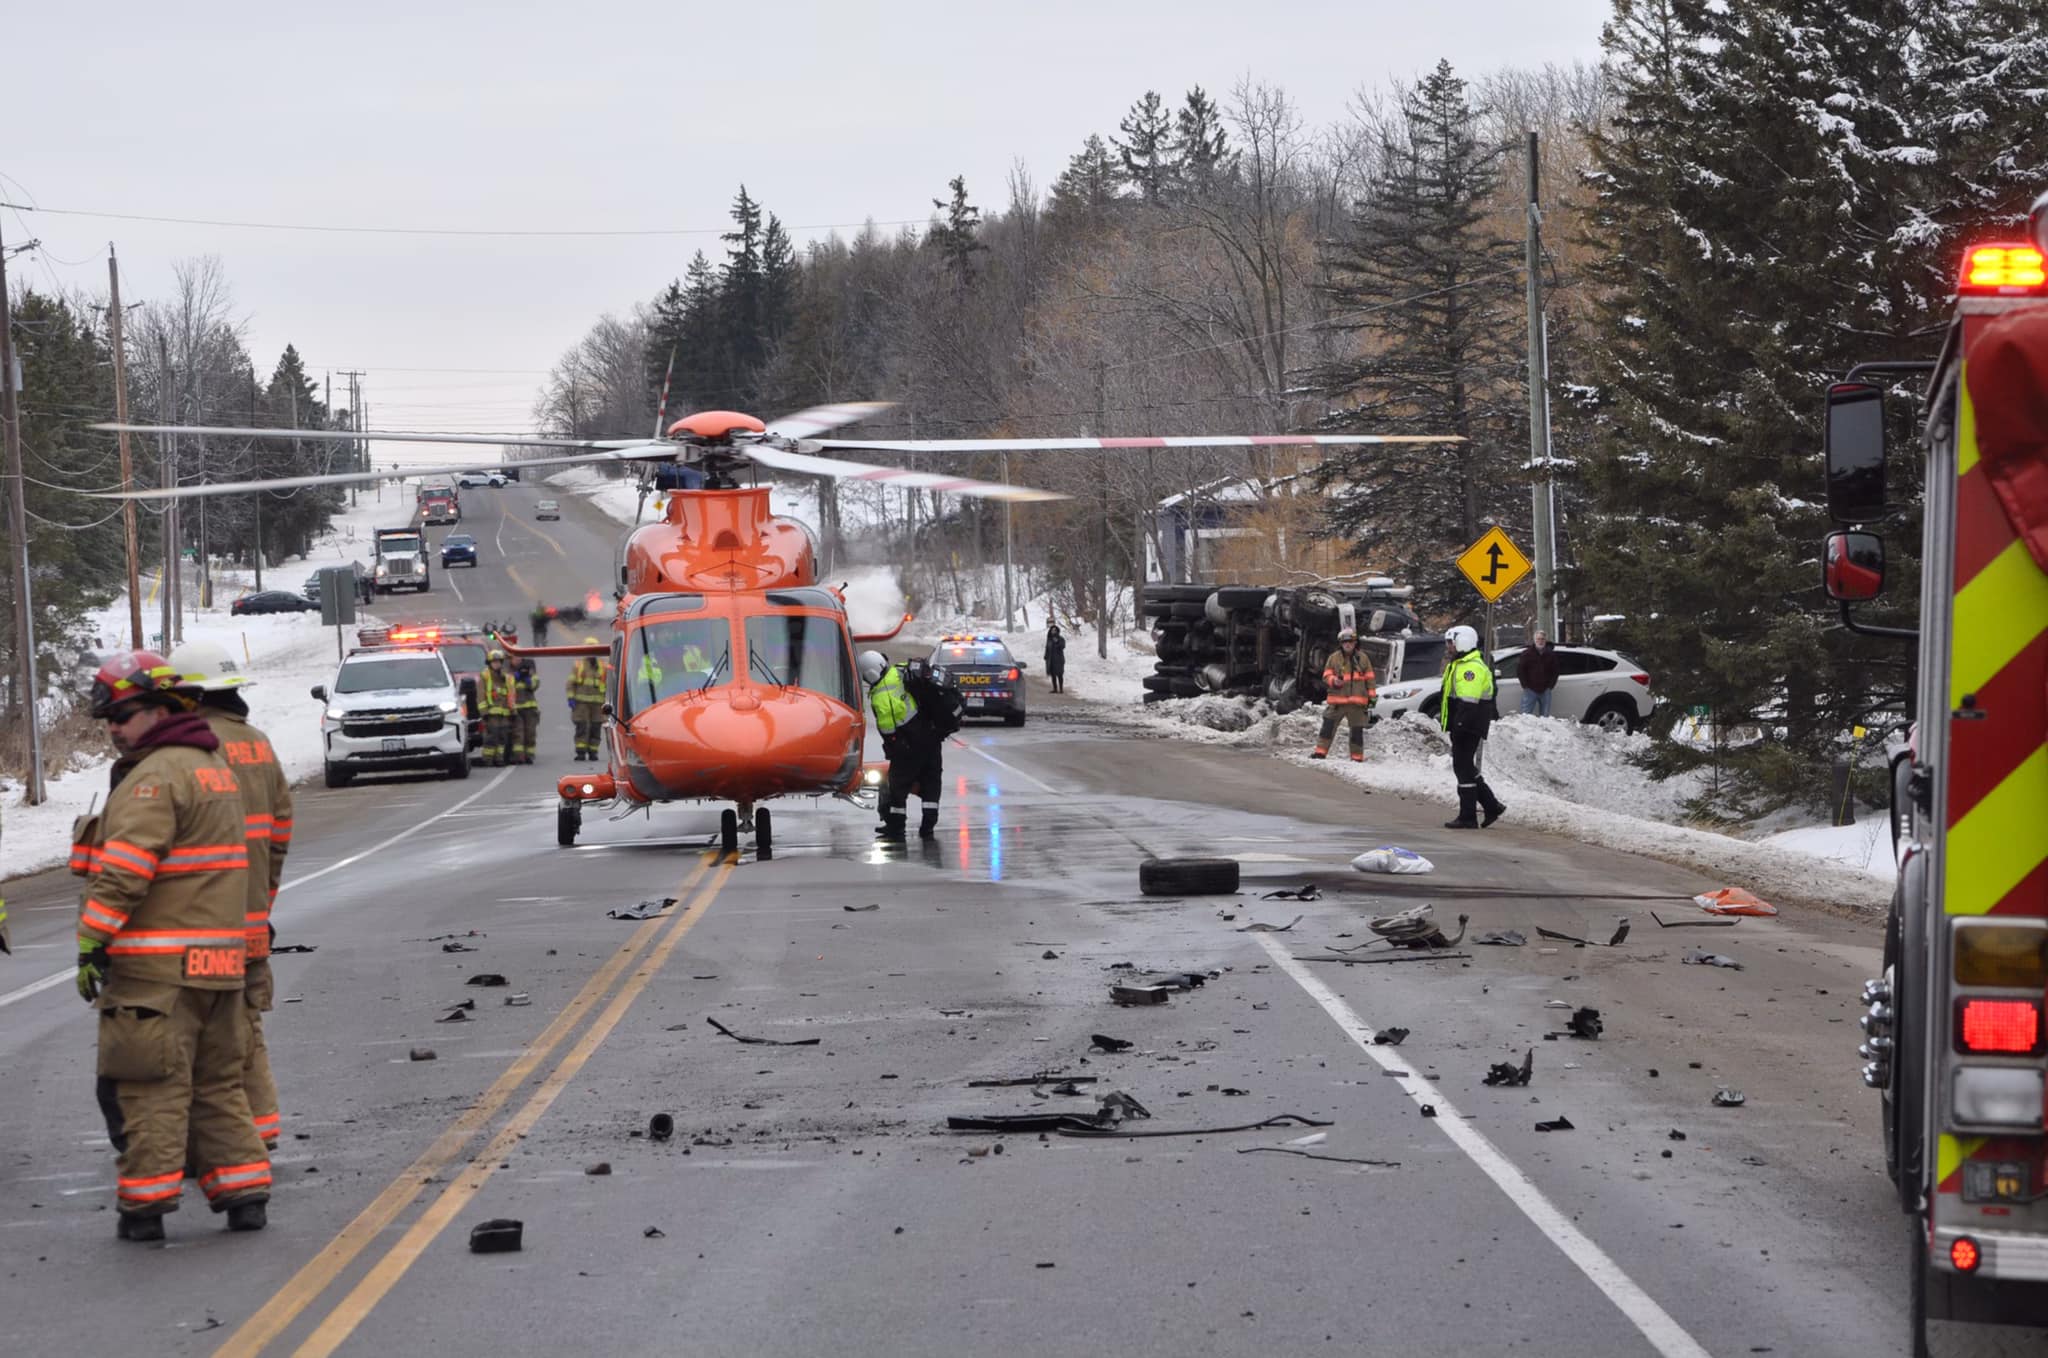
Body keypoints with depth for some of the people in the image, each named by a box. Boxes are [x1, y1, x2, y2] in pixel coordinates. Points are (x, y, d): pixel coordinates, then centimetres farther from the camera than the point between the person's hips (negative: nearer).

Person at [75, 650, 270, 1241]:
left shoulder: (156, 776, -14)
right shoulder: (215, 765, 17)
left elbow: (123, 871, -21)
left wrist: (91, 943, -18)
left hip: (158, 966, -9)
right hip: (220, 958, 9)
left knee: (151, 1085, -4)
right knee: (218, 1080, 15)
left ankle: (145, 1205, -2)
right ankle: (243, 1190, 15)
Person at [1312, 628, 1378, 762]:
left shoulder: (1363, 658, 6)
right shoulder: (1334, 658, 4)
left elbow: (1370, 678, 10)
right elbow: (1326, 675, 5)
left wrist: (1372, 696, 5)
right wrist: (1334, 681, -17)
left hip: (1357, 702, 0)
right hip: (1336, 701, 0)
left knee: (1357, 731, 5)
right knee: (1328, 726, -5)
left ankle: (1357, 757, 12)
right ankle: (1320, 752, -2)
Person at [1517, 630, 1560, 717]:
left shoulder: (1551, 654, 6)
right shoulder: (1527, 653, -1)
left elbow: (1555, 671, 10)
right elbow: (1519, 670, 0)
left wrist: (1551, 686, 0)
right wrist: (1525, 685, -6)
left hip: (1545, 690, 2)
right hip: (1530, 690, -2)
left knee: (1545, 717, 7)